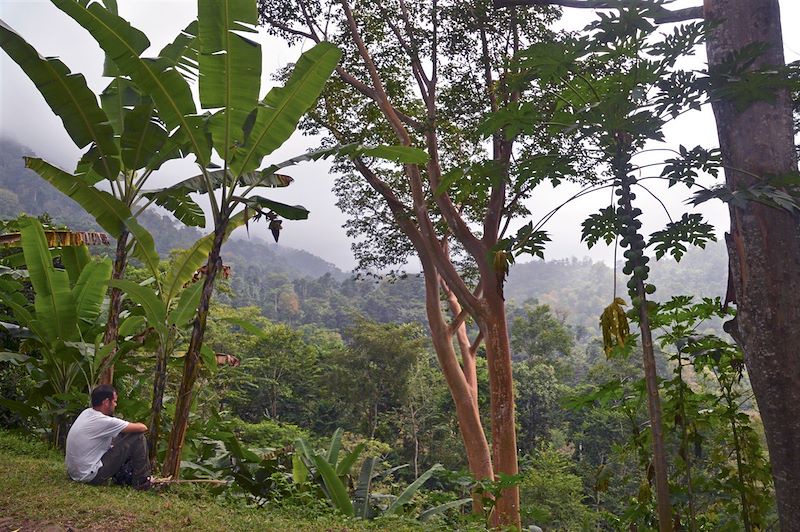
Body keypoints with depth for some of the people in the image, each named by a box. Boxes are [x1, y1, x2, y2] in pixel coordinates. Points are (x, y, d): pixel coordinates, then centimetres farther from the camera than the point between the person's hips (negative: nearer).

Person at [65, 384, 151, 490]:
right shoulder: (103, 421, -22)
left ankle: (121, 476, 19)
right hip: (91, 476, -9)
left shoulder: (86, 413, 3)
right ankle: (141, 481, 3)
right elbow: (143, 428, -16)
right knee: (138, 438, -9)